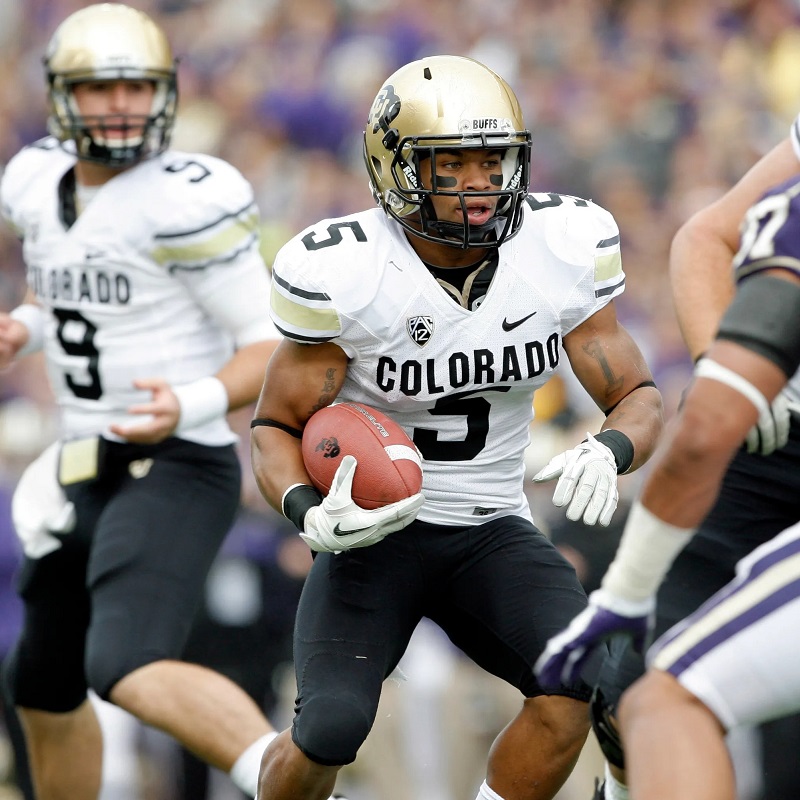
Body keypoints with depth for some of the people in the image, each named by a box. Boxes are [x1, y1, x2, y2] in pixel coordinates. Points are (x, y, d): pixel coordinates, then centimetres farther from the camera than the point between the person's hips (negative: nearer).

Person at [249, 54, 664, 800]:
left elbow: (638, 396, 0)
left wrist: (609, 451, -25)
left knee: (575, 680, -25)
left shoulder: (562, 251, -8)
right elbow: (277, 426, -5)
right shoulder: (342, 272, -16)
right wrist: (308, 512, -27)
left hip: (490, 534, 3)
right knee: (329, 730, -22)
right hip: (373, 530, -3)